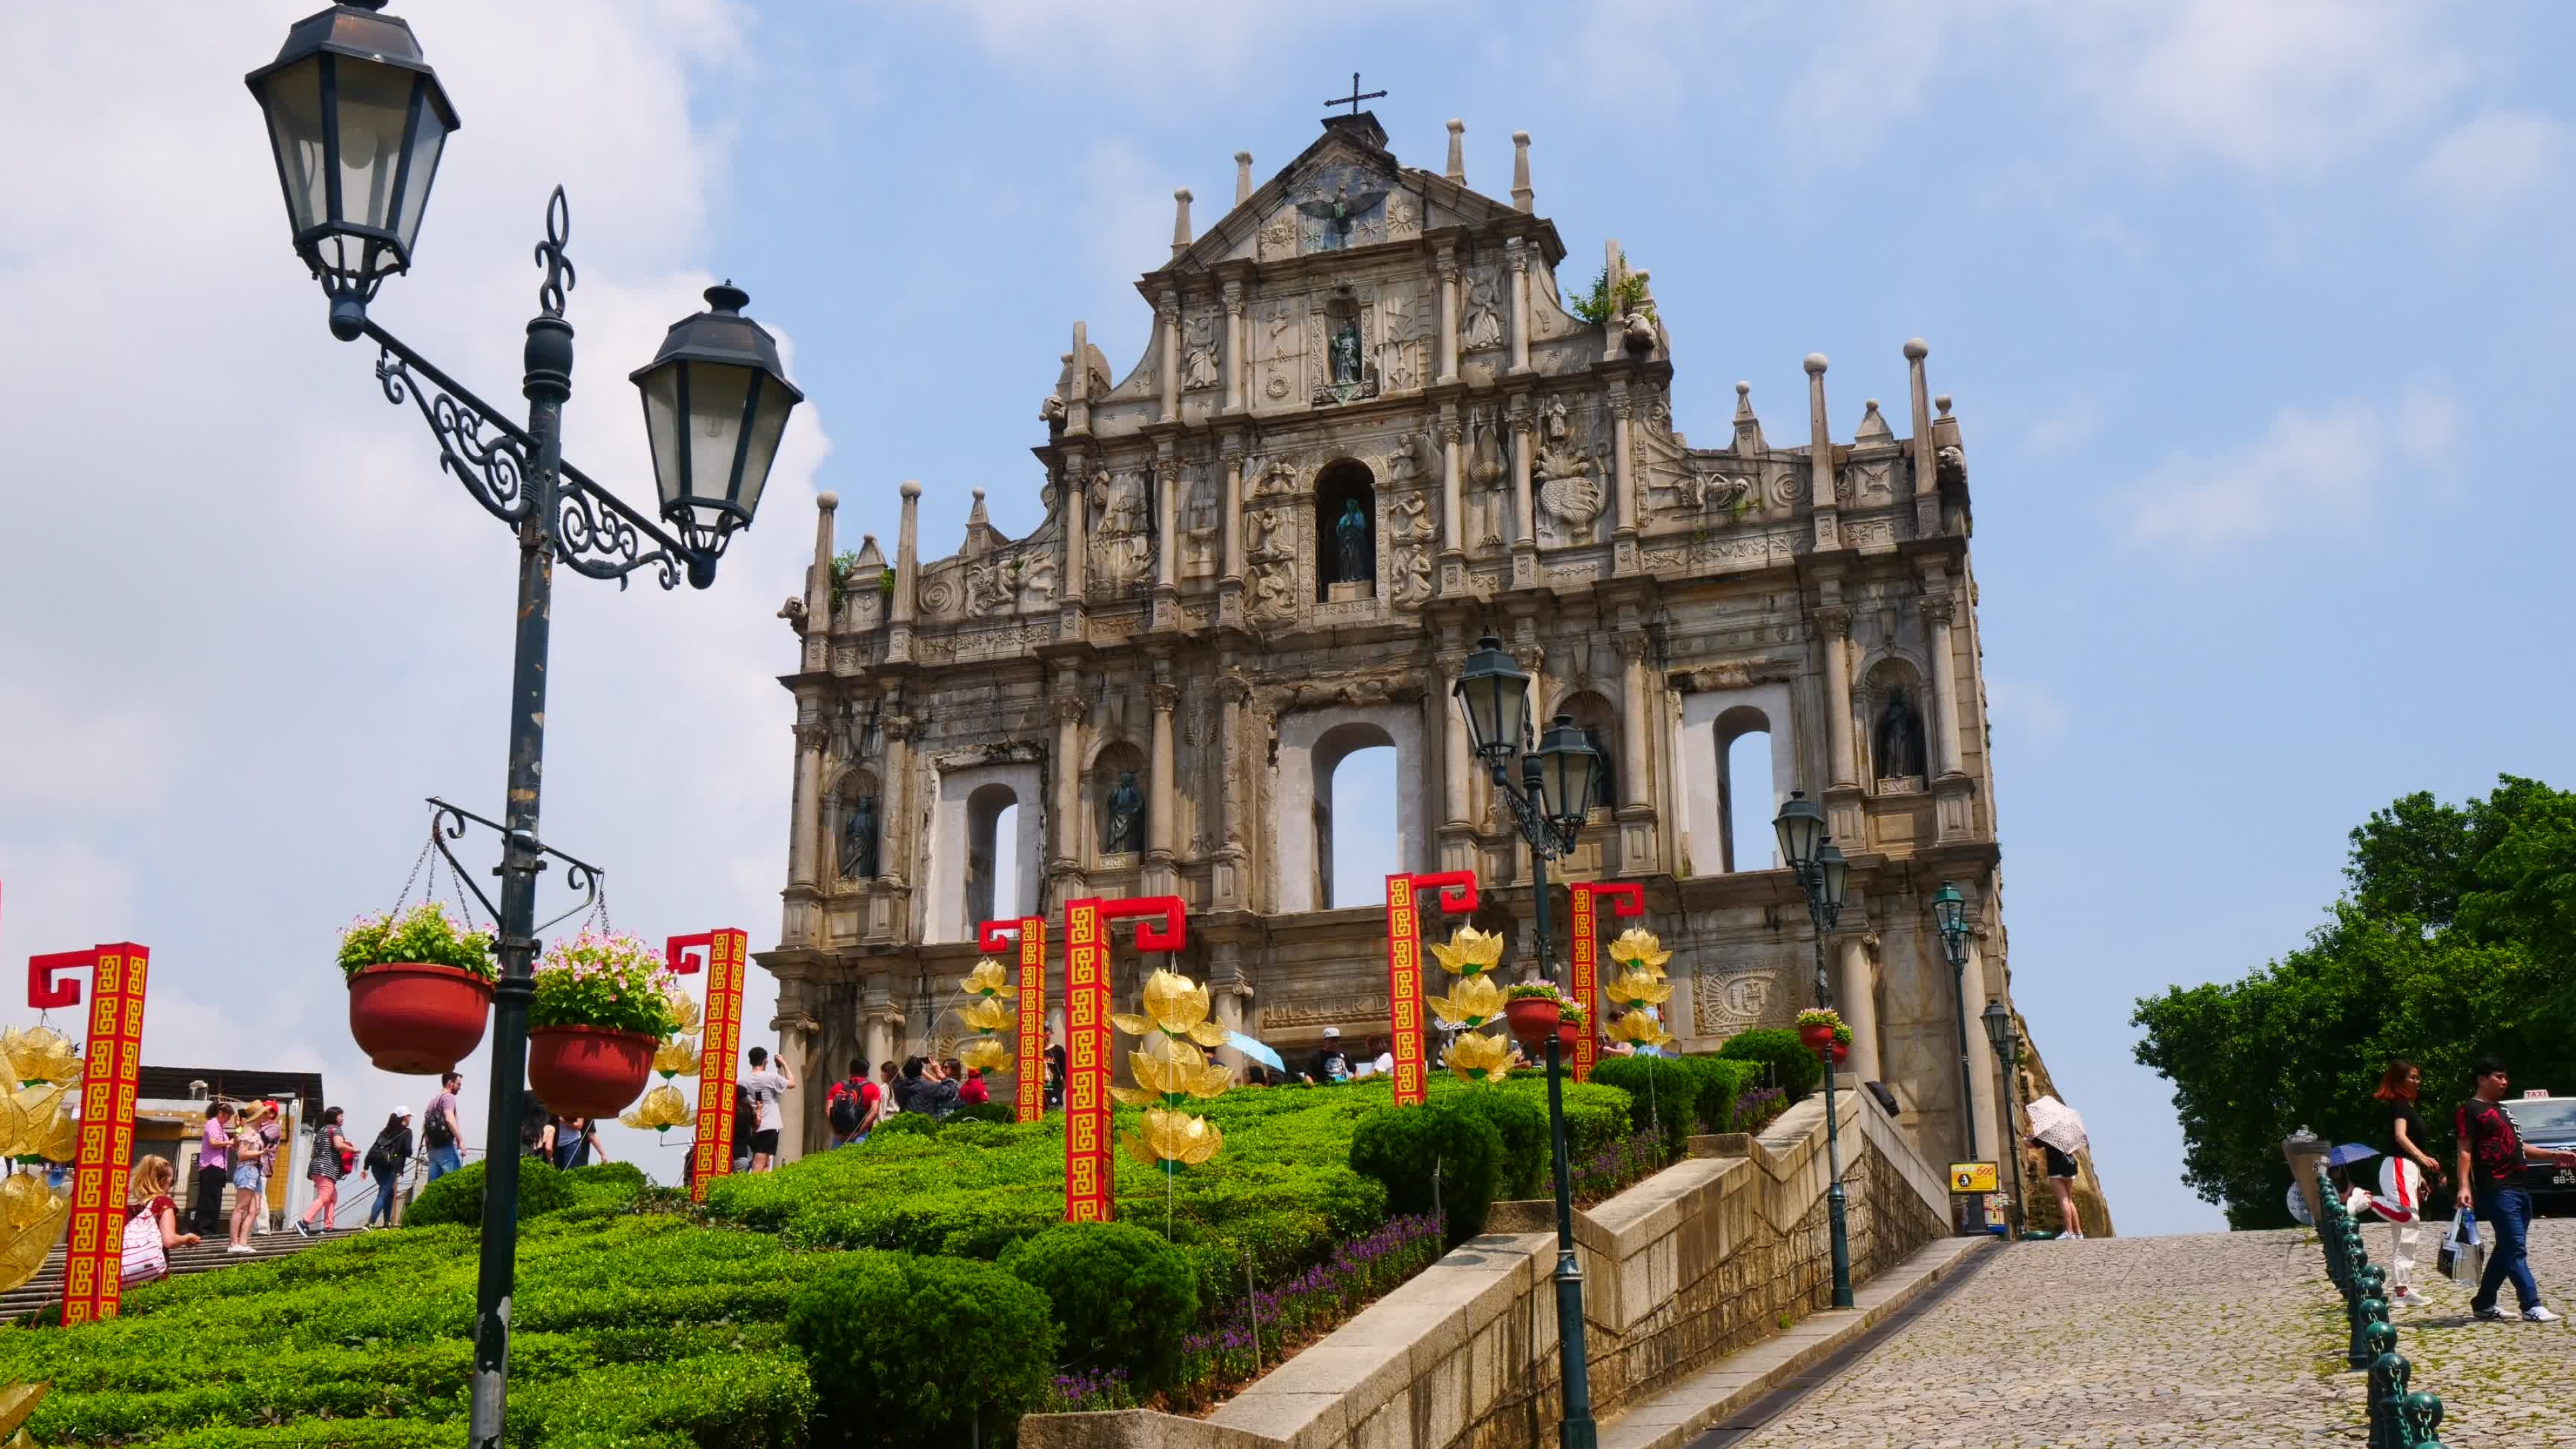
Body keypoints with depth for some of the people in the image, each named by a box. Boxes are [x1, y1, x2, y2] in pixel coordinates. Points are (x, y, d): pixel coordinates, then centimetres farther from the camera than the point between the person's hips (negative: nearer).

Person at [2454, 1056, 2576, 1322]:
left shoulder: (2501, 1110, 24)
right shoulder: (2470, 1110, -4)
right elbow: (2465, 1151, -11)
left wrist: (2554, 1156, 23)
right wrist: (2464, 1186, -21)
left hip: (2519, 1189, 9)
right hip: (2496, 1189, -9)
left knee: (2506, 1249, 10)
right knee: (2515, 1249, -13)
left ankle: (2484, 1304, 17)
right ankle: (2532, 1307, -15)